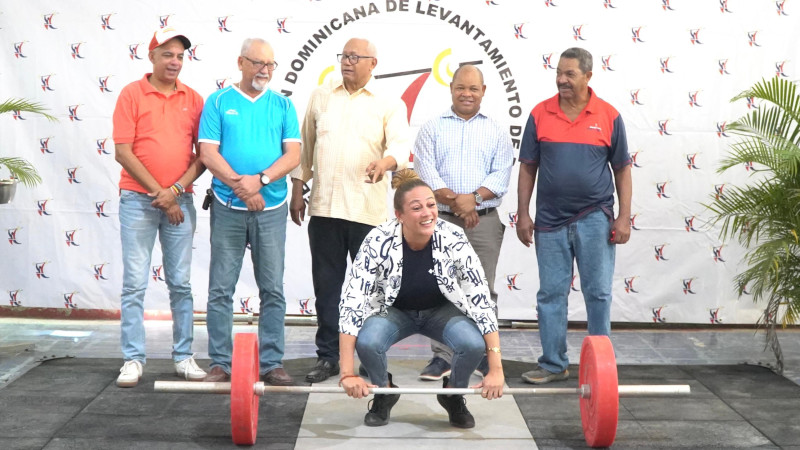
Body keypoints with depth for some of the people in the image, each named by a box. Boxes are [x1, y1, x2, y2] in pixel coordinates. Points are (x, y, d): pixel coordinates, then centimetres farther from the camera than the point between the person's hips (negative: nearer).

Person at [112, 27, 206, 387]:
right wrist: (159, 192, -9)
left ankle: (184, 356, 16)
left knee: (181, 283, 8)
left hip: (180, 201, 3)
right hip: (138, 199, -2)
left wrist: (176, 189, -9)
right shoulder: (132, 94, -1)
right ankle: (133, 360, 5)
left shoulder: (193, 99, 6)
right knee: (134, 284, -1)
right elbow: (123, 152, -7)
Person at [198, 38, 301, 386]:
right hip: (227, 208, -1)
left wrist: (260, 179, -15)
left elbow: (293, 155, 0)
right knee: (221, 289, 2)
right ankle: (220, 364, 10)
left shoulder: (283, 105, 9)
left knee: (273, 290, 4)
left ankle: (272, 363, 12)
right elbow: (208, 153, -4)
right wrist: (239, 184, -16)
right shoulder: (218, 102, 4)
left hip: (272, 209, 1)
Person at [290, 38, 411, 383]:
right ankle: (328, 356, 17)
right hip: (324, 207, 3)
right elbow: (305, 146, 16)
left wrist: (385, 162, -36)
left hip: (368, 210, -2)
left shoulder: (390, 105, 2)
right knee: (327, 285, 8)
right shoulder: (321, 97, 12)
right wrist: (297, 191, 13)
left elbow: (401, 144, -14)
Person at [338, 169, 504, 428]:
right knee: (366, 342, -33)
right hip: (393, 311, 0)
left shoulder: (454, 240, -27)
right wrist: (348, 374, -36)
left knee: (473, 343, -30)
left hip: (441, 310, 1)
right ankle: (384, 393, 1)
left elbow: (481, 301, -25)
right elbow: (352, 302, -30)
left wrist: (496, 369, -28)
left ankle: (453, 395, 3)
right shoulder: (378, 242, -29)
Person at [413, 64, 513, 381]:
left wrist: (474, 197, -15)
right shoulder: (432, 129, 9)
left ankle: (486, 355, 14)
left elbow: (501, 175, 1)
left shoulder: (496, 132, 11)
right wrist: (453, 200, -15)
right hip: (441, 220, 0)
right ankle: (442, 356, 8)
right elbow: (425, 170, -2)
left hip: (485, 221, 0)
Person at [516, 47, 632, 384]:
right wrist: (523, 214, 1)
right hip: (550, 220, 2)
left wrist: (624, 217, -2)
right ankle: (553, 365, 18)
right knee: (551, 294, 7)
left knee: (598, 294, 4)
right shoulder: (540, 114, 2)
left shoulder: (609, 116, 0)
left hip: (594, 218, -1)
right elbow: (527, 167, 6)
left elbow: (622, 169, 5)